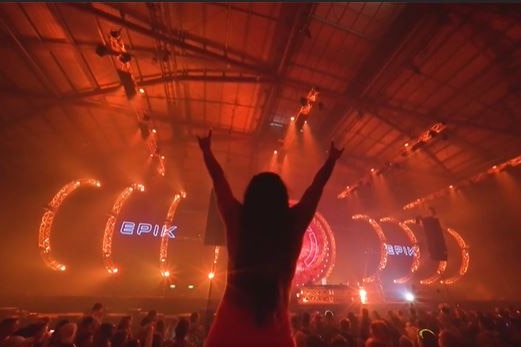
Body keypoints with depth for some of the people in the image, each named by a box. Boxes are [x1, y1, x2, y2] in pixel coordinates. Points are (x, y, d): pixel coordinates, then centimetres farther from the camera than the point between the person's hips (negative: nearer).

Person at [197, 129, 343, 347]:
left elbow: (218, 181, 8)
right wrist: (332, 159, 26)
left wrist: (206, 151, 25)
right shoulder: (294, 223, -7)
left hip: (231, 326, 1)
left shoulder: (236, 220, -7)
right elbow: (317, 186, 8)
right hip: (275, 329, 0)